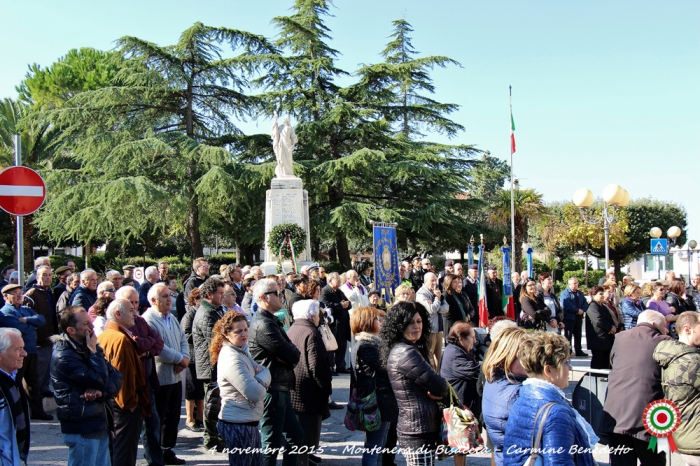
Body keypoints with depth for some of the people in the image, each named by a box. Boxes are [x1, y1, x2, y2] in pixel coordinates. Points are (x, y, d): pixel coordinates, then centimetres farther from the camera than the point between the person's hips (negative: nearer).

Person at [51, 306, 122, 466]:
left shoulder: (88, 349, 11)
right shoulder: (63, 356, -17)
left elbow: (116, 377, 3)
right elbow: (99, 380, -24)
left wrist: (101, 391, -16)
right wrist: (94, 352, -13)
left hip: (100, 425, 8)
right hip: (81, 429, -8)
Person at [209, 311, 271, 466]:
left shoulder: (242, 351, 9)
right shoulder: (232, 360, -22)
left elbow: (265, 372, 8)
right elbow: (255, 394, -26)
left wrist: (259, 378, -13)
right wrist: (262, 382, -6)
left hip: (248, 423, 10)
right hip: (238, 425, -10)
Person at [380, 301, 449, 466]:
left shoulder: (398, 350, 12)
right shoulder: (406, 353, -18)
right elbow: (440, 387, -17)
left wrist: (435, 392, -6)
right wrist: (440, 391, 6)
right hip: (419, 432, -10)